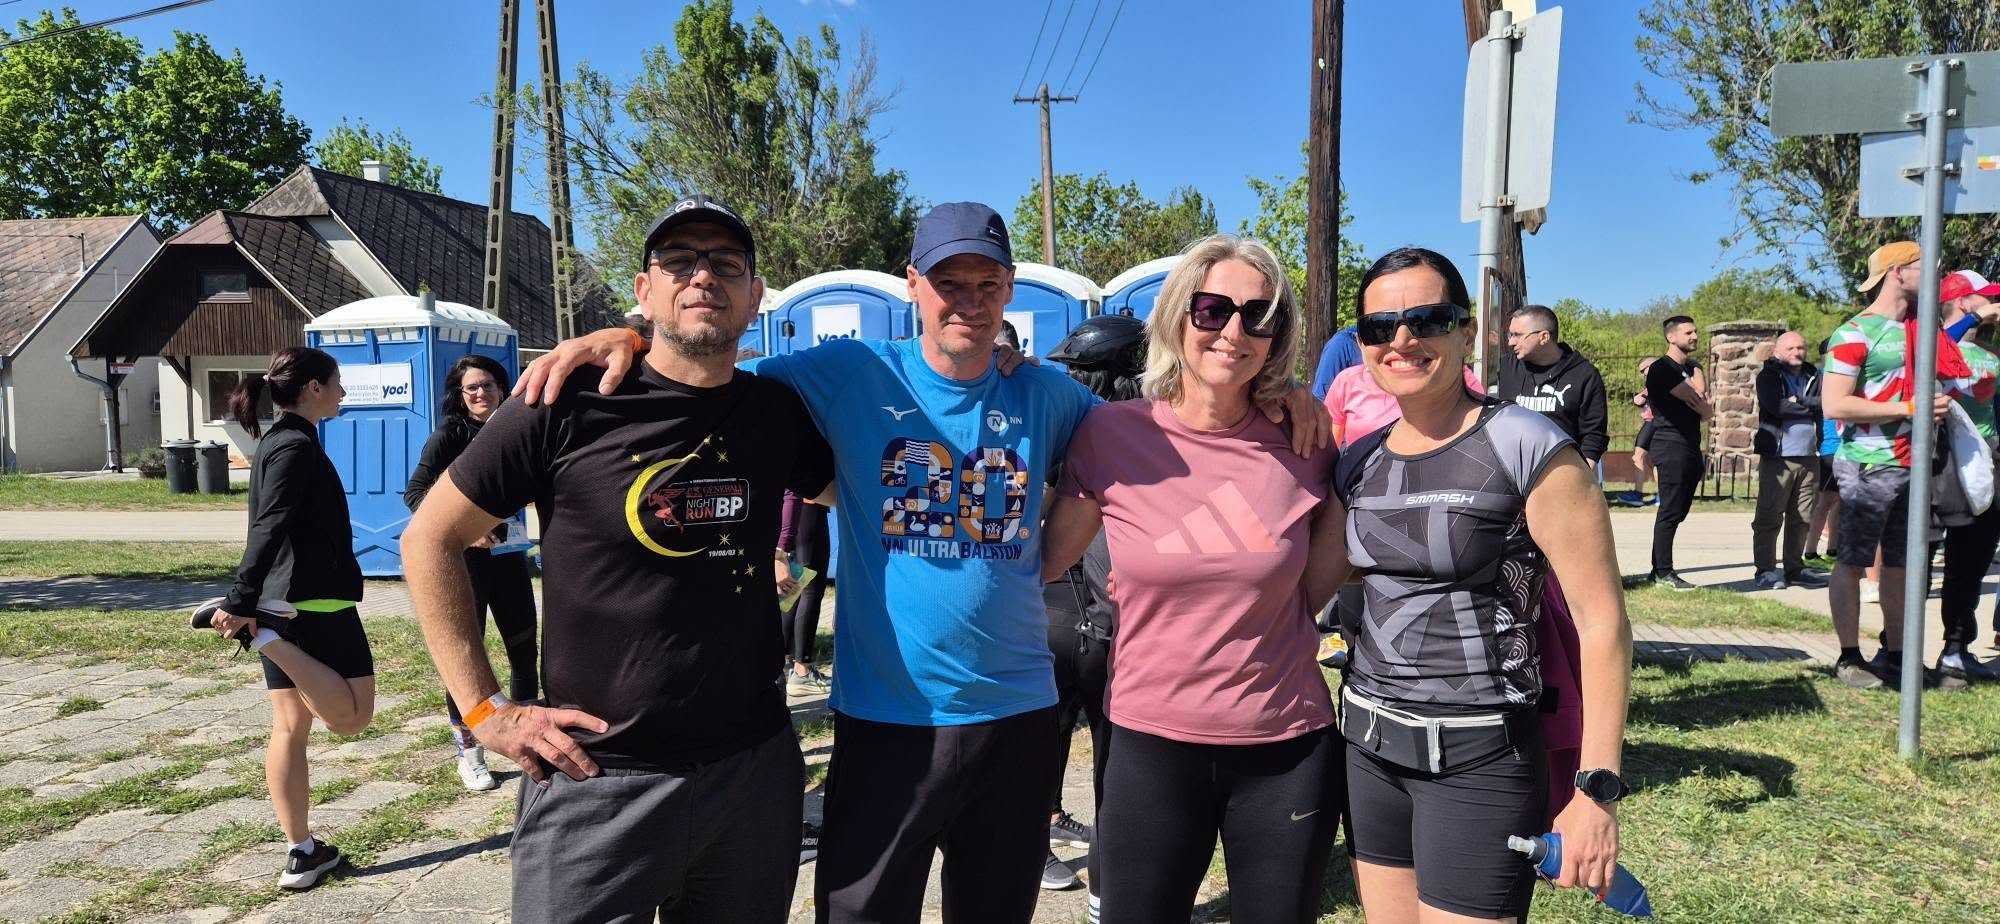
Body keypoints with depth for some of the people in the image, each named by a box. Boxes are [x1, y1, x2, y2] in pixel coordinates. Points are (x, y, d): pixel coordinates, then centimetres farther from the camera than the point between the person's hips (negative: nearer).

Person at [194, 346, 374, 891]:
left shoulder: (276, 442, 16)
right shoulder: (298, 446, -13)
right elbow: (268, 529, -23)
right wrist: (240, 602, -29)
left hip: (280, 604, 10)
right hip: (317, 602, -10)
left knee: (290, 727, 9)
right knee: (351, 715, -5)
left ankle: (302, 852, 14)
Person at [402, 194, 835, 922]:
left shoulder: (778, 411, 2)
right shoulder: (570, 404, -9)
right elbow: (429, 539, -2)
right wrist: (485, 709, -5)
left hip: (756, 771, 4)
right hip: (598, 784, -4)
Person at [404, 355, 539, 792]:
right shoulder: (450, 435, -6)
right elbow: (415, 493, -12)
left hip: (507, 554, 5)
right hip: (463, 558, -5)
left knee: (524, 649, 9)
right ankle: (469, 754, 15)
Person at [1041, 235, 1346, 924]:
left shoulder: (1302, 443, -3)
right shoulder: (1112, 433, -8)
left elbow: (1309, 592, 6)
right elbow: (1044, 560, 0)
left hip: (1288, 747, 2)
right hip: (1152, 744, -1)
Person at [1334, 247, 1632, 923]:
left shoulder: (1527, 449, -12)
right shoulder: (1357, 462, 6)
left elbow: (1602, 622, -13)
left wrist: (1597, 792, -14)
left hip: (1477, 755, -6)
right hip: (1366, 741, 6)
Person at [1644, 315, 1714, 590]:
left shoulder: (1693, 367, 20)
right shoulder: (1661, 369, -8)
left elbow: (1708, 412, 12)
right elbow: (1697, 398, -14)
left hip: (1691, 448, 9)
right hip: (1671, 447, -9)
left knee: (1679, 511, 9)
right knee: (1671, 511, -9)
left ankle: (1659, 569, 13)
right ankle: (1663, 572, -5)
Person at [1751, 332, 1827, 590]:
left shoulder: (1814, 377, 15)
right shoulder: (1768, 376, 1)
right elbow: (1776, 406, -16)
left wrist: (1797, 401, -10)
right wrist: (1810, 406, -5)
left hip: (1809, 457, 5)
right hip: (1778, 456, -5)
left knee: (1802, 518, 9)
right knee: (1769, 517, -4)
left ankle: (1794, 568, 19)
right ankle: (1766, 570, 2)